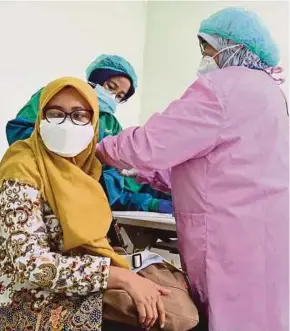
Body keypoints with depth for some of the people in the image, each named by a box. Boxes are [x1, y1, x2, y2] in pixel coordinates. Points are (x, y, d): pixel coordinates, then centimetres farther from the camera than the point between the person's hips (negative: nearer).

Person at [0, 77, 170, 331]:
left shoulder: (84, 163, 4)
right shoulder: (22, 169, -19)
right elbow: (31, 264, -27)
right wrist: (123, 277, -28)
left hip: (85, 293, 7)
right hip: (36, 309, -6)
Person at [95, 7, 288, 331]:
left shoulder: (223, 86, -13)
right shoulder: (264, 87, 18)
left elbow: (150, 145, -15)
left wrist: (98, 149, 4)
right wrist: (141, 170, 16)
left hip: (238, 240, -9)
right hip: (258, 232, 10)